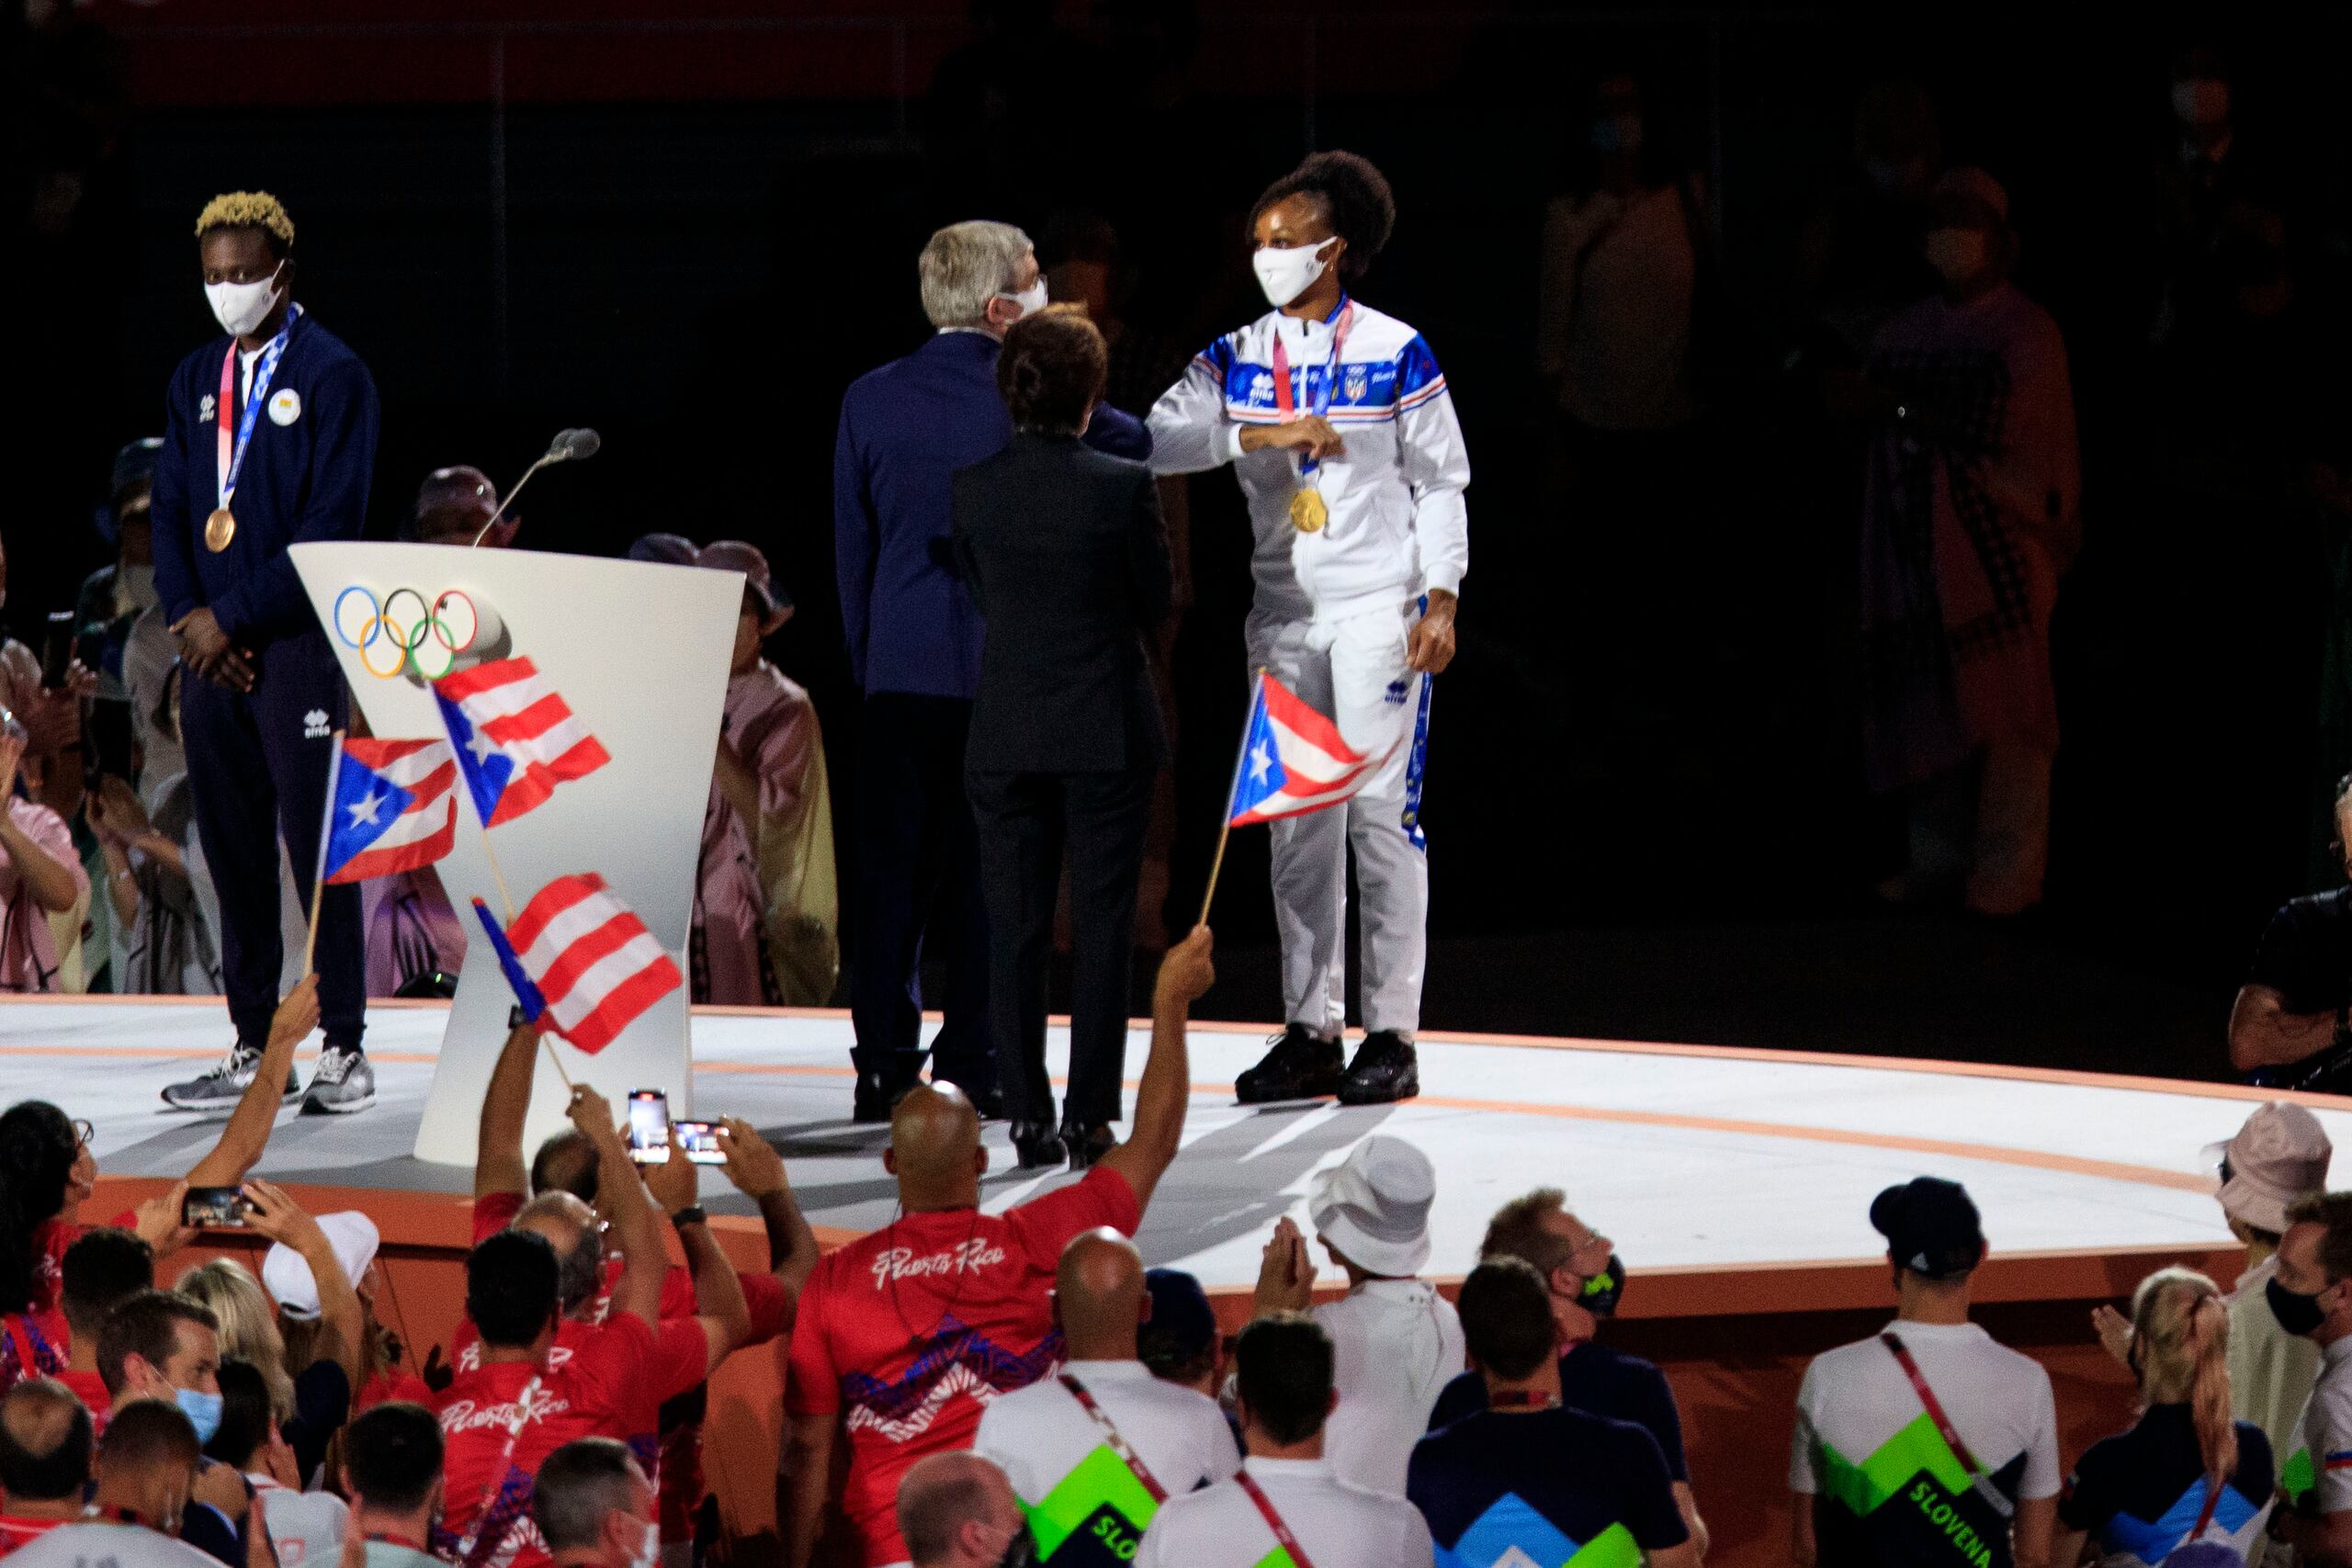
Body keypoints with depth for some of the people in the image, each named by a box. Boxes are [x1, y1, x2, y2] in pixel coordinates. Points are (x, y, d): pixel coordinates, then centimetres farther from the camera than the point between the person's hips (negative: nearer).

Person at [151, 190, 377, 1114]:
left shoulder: (333, 377, -3)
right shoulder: (198, 379, 16)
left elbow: (332, 521, -10)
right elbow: (171, 508, 15)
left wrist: (233, 616, -13)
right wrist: (188, 615, -2)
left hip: (297, 645, -6)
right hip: (211, 649, 6)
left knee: (319, 847, -6)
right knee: (234, 854, 7)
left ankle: (344, 1052, -3)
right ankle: (255, 1049, 11)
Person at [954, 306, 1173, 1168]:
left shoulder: (973, 487, -4)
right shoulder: (1122, 485, -11)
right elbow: (1158, 601, 0)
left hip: (1007, 733, 2)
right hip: (1106, 729, -2)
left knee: (1014, 927, 7)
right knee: (1101, 925, 4)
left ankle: (1028, 1117, 6)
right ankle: (1090, 1117, 1)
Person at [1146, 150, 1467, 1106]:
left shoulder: (1396, 354, -1)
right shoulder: (1239, 358, 8)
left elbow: (1439, 482, 1)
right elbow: (1159, 441, -5)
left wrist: (1441, 599, -8)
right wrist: (1263, 433, -17)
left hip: (1379, 611, -4)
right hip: (1285, 614, 4)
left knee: (1381, 816, -5)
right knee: (1296, 826, 5)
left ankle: (1391, 1034, -1)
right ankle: (1310, 1032, 10)